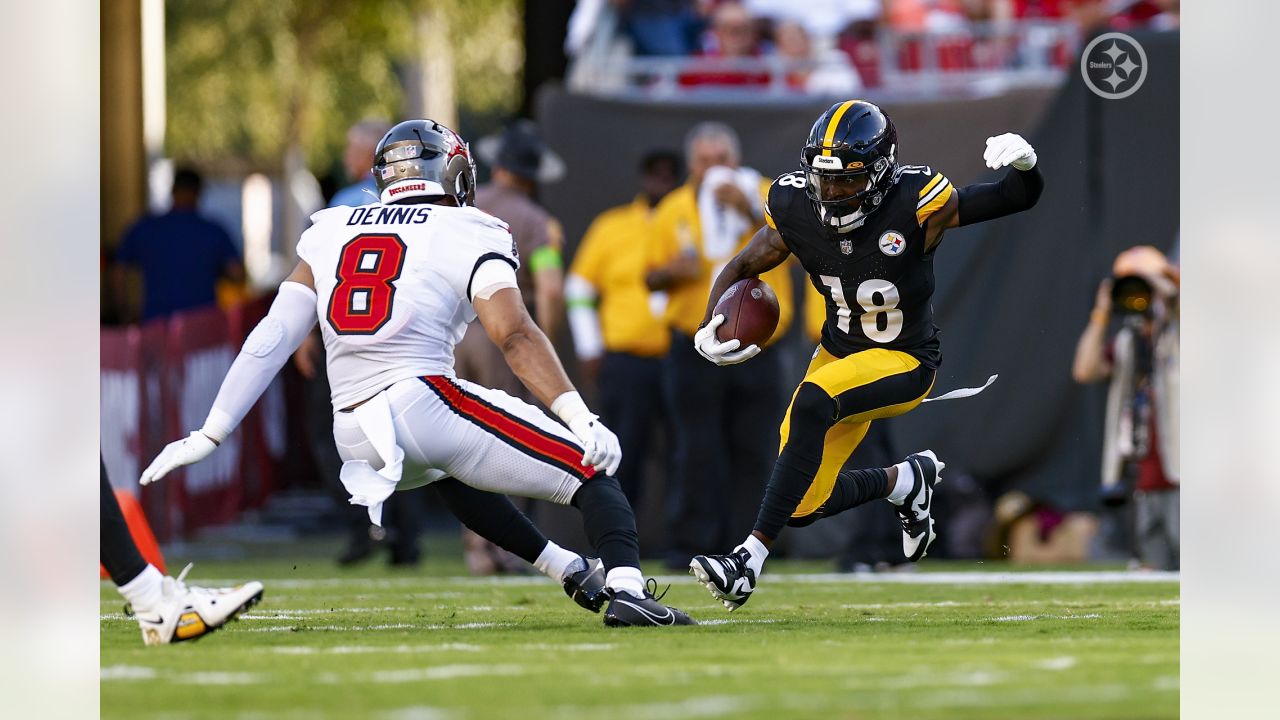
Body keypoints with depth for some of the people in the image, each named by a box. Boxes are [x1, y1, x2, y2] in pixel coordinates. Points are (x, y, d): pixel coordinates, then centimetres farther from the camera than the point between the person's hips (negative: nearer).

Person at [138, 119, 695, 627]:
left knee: (450, 473, 39)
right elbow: (515, 337, -12)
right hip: (425, 402, -6)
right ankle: (624, 586, -25)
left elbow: (272, 339, 11)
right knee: (591, 472, 0)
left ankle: (565, 568, 40)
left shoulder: (330, 232, 16)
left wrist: (209, 437, 12)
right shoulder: (468, 236, 3)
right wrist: (582, 421, -18)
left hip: (355, 436, 6)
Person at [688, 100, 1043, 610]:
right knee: (804, 506, 2)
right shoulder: (797, 211, -13)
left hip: (904, 362, -5)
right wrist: (708, 330, -14)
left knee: (812, 404, -33)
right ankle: (906, 481, 33)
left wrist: (1023, 166, -39)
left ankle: (752, 559, -32)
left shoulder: (913, 206, -23)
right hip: (840, 352, 5)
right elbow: (740, 269, 4)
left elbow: (1019, 200, -15)